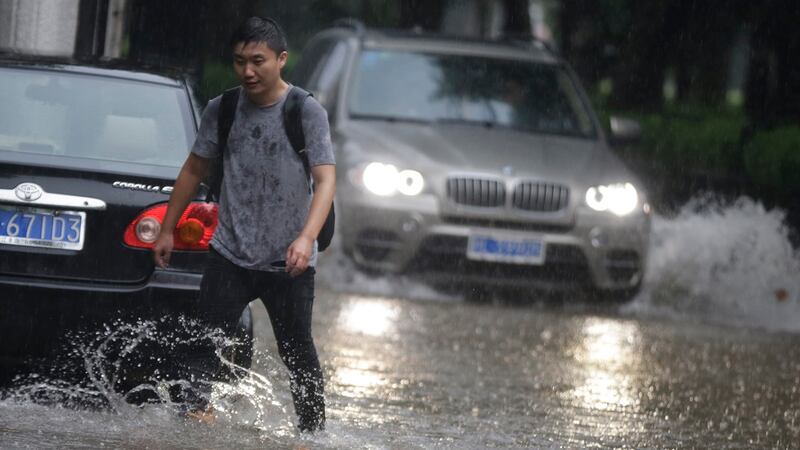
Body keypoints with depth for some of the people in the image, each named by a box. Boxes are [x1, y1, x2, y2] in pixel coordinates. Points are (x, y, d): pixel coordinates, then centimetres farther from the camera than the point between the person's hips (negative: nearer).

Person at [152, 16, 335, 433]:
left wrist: (307, 237, -31)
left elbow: (326, 180, -16)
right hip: (230, 254, 3)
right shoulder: (221, 110, 3)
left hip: (288, 262, -3)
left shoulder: (307, 112, -8)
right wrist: (167, 230, 17)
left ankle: (313, 432, 16)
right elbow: (194, 170, 16)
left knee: (297, 352, 4)